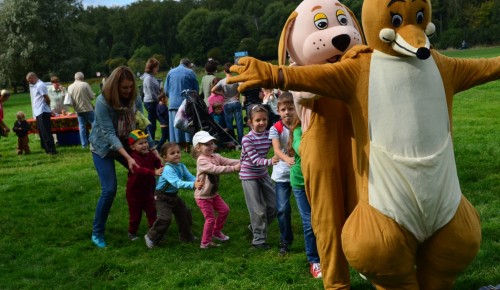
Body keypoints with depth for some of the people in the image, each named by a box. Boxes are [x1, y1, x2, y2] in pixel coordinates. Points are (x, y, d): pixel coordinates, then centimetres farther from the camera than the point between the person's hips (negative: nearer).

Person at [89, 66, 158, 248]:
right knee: (109, 190, -14)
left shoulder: (133, 98, -12)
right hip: (103, 148, -5)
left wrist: (153, 149, -15)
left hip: (126, 144, 5)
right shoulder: (102, 102, -26)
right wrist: (128, 158, -37)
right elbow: (109, 133, -30)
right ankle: (97, 233, 2)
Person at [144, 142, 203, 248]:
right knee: (165, 219, -18)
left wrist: (198, 181, -36)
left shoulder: (181, 166, -4)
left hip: (174, 196, 9)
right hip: (162, 197, -9)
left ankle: (186, 236, 35)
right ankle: (151, 237, 3)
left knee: (184, 214, 15)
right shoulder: (168, 169, -30)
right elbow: (177, 183, -43)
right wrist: (193, 185, -55)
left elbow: (190, 177, -13)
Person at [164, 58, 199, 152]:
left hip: (173, 103, 2)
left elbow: (166, 89, 10)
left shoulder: (170, 72, 8)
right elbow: (196, 89, 1)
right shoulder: (190, 72, -1)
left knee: (175, 125, 5)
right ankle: (187, 146, 1)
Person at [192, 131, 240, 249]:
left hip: (213, 193, 8)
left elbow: (228, 161, -10)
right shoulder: (202, 160, -25)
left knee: (224, 210, 13)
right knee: (210, 218, -3)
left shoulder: (215, 156, 0)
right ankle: (205, 243, 14)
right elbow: (215, 169, -38)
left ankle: (216, 232, 34)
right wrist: (233, 168, -42)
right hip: (203, 196, -8)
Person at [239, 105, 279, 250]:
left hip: (263, 174, 6)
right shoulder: (247, 139, -20)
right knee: (258, 209, -1)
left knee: (273, 206, 8)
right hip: (249, 176, -6)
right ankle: (259, 239, 14)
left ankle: (255, 227, 31)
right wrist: (270, 161, -42)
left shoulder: (269, 135, -5)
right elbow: (255, 159, -25)